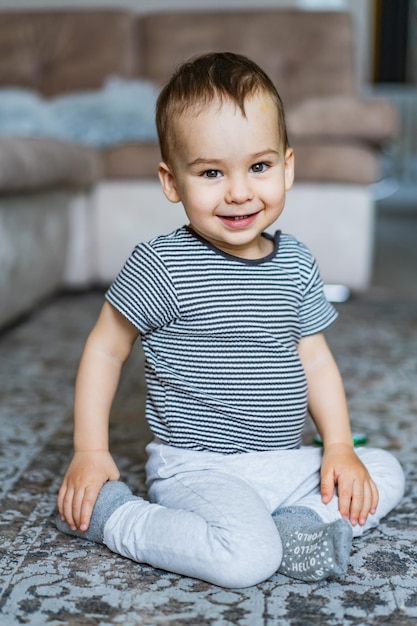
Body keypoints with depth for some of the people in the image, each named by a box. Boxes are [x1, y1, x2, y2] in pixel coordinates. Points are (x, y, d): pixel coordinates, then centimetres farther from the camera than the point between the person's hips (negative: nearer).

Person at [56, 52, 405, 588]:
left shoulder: (295, 264, 3)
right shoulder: (163, 266, -15)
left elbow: (315, 360, 10)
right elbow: (105, 348, -6)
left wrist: (339, 447, 0)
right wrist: (90, 452, -8)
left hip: (284, 463, 7)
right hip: (198, 469, -6)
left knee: (386, 474, 7)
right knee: (247, 559, -29)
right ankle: (105, 513, -9)